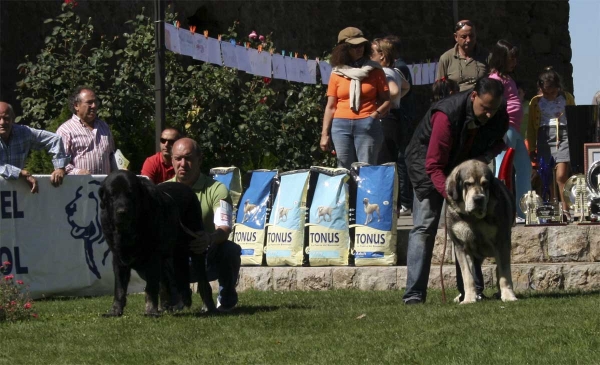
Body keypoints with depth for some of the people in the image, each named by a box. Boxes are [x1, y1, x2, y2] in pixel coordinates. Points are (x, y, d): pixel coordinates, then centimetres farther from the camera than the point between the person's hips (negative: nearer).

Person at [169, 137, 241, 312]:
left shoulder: (216, 190, -6)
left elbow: (224, 228, -21)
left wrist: (210, 238, -46)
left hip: (209, 260, -1)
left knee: (230, 250, -34)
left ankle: (226, 298, -1)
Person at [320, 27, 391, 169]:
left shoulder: (374, 71, 9)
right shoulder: (337, 73, 12)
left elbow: (386, 101, 8)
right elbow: (330, 106, 13)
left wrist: (376, 114, -11)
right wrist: (324, 134, 5)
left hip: (367, 125, -2)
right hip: (341, 125, 2)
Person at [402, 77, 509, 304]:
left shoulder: (500, 116, -19)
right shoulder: (446, 115, -37)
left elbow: (496, 143, 2)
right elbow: (434, 165, -33)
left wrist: (480, 161, -19)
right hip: (427, 164, -5)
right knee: (424, 226, -13)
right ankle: (414, 293, -15)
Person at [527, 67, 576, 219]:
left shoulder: (567, 98, 8)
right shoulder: (536, 102, 8)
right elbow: (531, 127, 11)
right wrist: (532, 149, 9)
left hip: (563, 136, -2)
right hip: (544, 137, 2)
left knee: (561, 175, -13)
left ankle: (566, 209, -4)